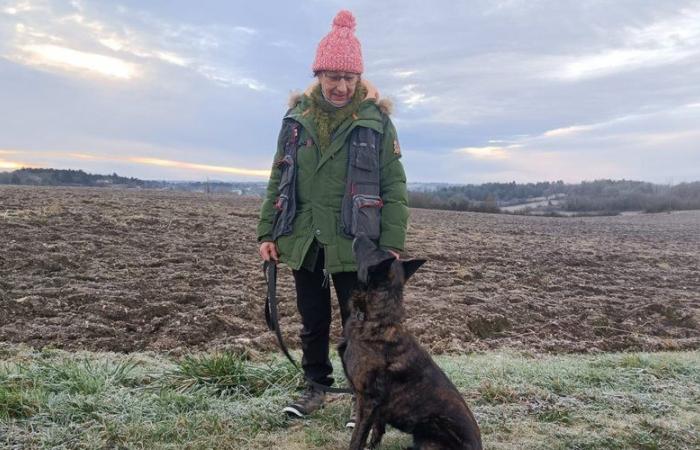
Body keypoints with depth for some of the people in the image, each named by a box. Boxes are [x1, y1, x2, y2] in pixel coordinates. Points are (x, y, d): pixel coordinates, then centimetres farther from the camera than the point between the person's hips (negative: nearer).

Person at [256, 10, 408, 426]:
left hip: (353, 244, -3)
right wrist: (268, 233, 6)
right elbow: (279, 179, 10)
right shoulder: (297, 117, 5)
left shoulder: (376, 120, -4)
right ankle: (317, 385, 34)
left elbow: (394, 187, -3)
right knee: (313, 323, 16)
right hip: (303, 242, 3)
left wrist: (392, 243, -9)